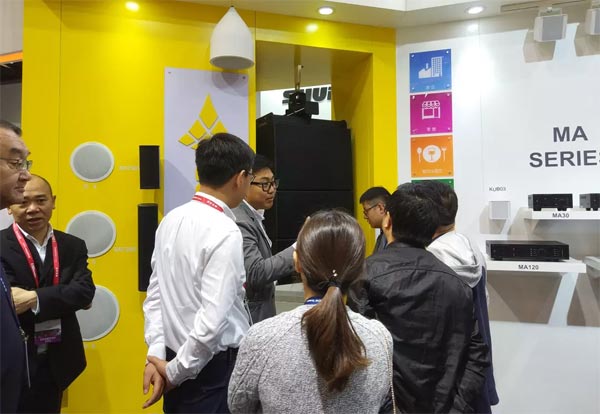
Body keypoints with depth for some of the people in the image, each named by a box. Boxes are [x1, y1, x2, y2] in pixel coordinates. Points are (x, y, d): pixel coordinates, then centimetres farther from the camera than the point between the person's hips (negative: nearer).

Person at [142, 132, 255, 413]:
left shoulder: (171, 220, 0)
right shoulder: (225, 232, -22)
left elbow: (155, 294, 3)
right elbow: (212, 320, -25)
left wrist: (156, 354, 3)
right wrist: (175, 371, -12)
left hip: (178, 356, 7)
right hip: (215, 365, -7)